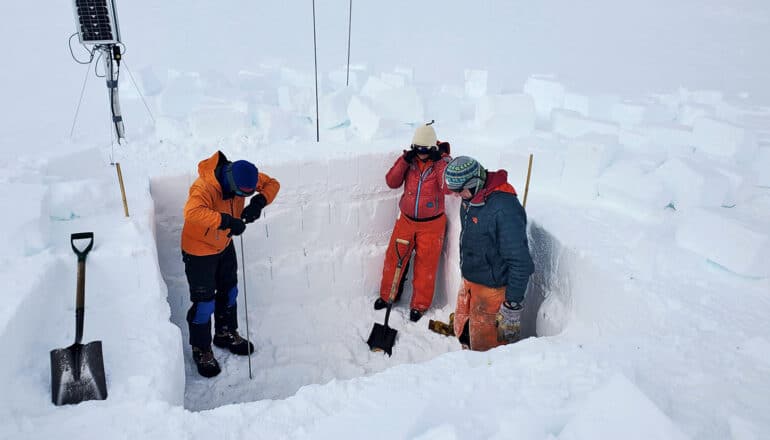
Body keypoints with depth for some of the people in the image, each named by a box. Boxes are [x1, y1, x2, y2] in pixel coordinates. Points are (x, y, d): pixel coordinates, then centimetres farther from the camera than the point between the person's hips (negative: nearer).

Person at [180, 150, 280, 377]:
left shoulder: (243, 176, -16)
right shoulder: (204, 187, -36)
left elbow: (272, 184, -7)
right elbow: (192, 212, -53)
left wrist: (259, 202, -26)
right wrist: (226, 221, -56)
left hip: (224, 244, 7)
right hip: (199, 250, -7)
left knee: (229, 291, 21)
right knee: (204, 302, 3)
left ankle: (226, 333, 45)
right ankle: (201, 349, 25)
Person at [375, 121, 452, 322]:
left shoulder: (441, 162, -11)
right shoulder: (409, 159, -1)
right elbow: (392, 182, -7)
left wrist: (441, 160, -27)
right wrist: (405, 160, -18)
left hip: (431, 223, -3)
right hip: (406, 219, 3)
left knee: (425, 265, 7)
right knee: (394, 258, 9)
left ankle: (419, 305, 23)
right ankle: (387, 295, 30)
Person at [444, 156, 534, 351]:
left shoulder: (504, 208, -29)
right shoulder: (470, 198, 0)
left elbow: (520, 260, -26)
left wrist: (514, 304, -22)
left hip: (493, 289, -9)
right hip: (470, 281, 9)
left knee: (485, 345, 4)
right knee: (463, 332, 25)